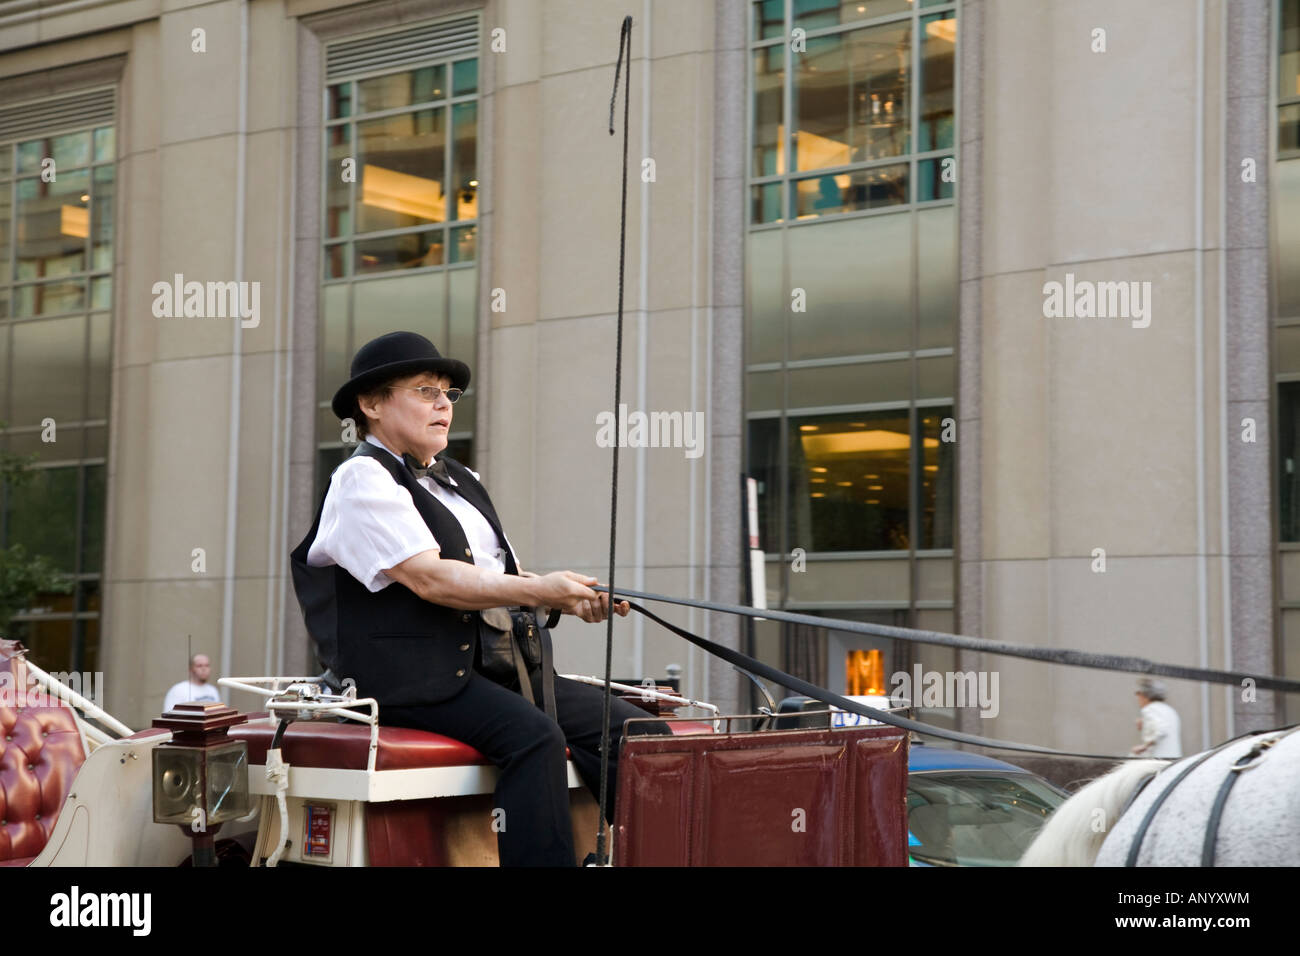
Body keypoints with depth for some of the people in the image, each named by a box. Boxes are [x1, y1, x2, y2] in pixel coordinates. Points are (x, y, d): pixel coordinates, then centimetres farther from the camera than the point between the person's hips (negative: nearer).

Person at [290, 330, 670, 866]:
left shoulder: (459, 481, 24)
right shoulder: (362, 480, -4)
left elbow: (505, 577, 21)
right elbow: (429, 579, -17)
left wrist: (575, 598, 0)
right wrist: (537, 592, -22)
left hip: (492, 662, 8)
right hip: (409, 676, -8)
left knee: (634, 730, -8)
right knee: (532, 734, -33)